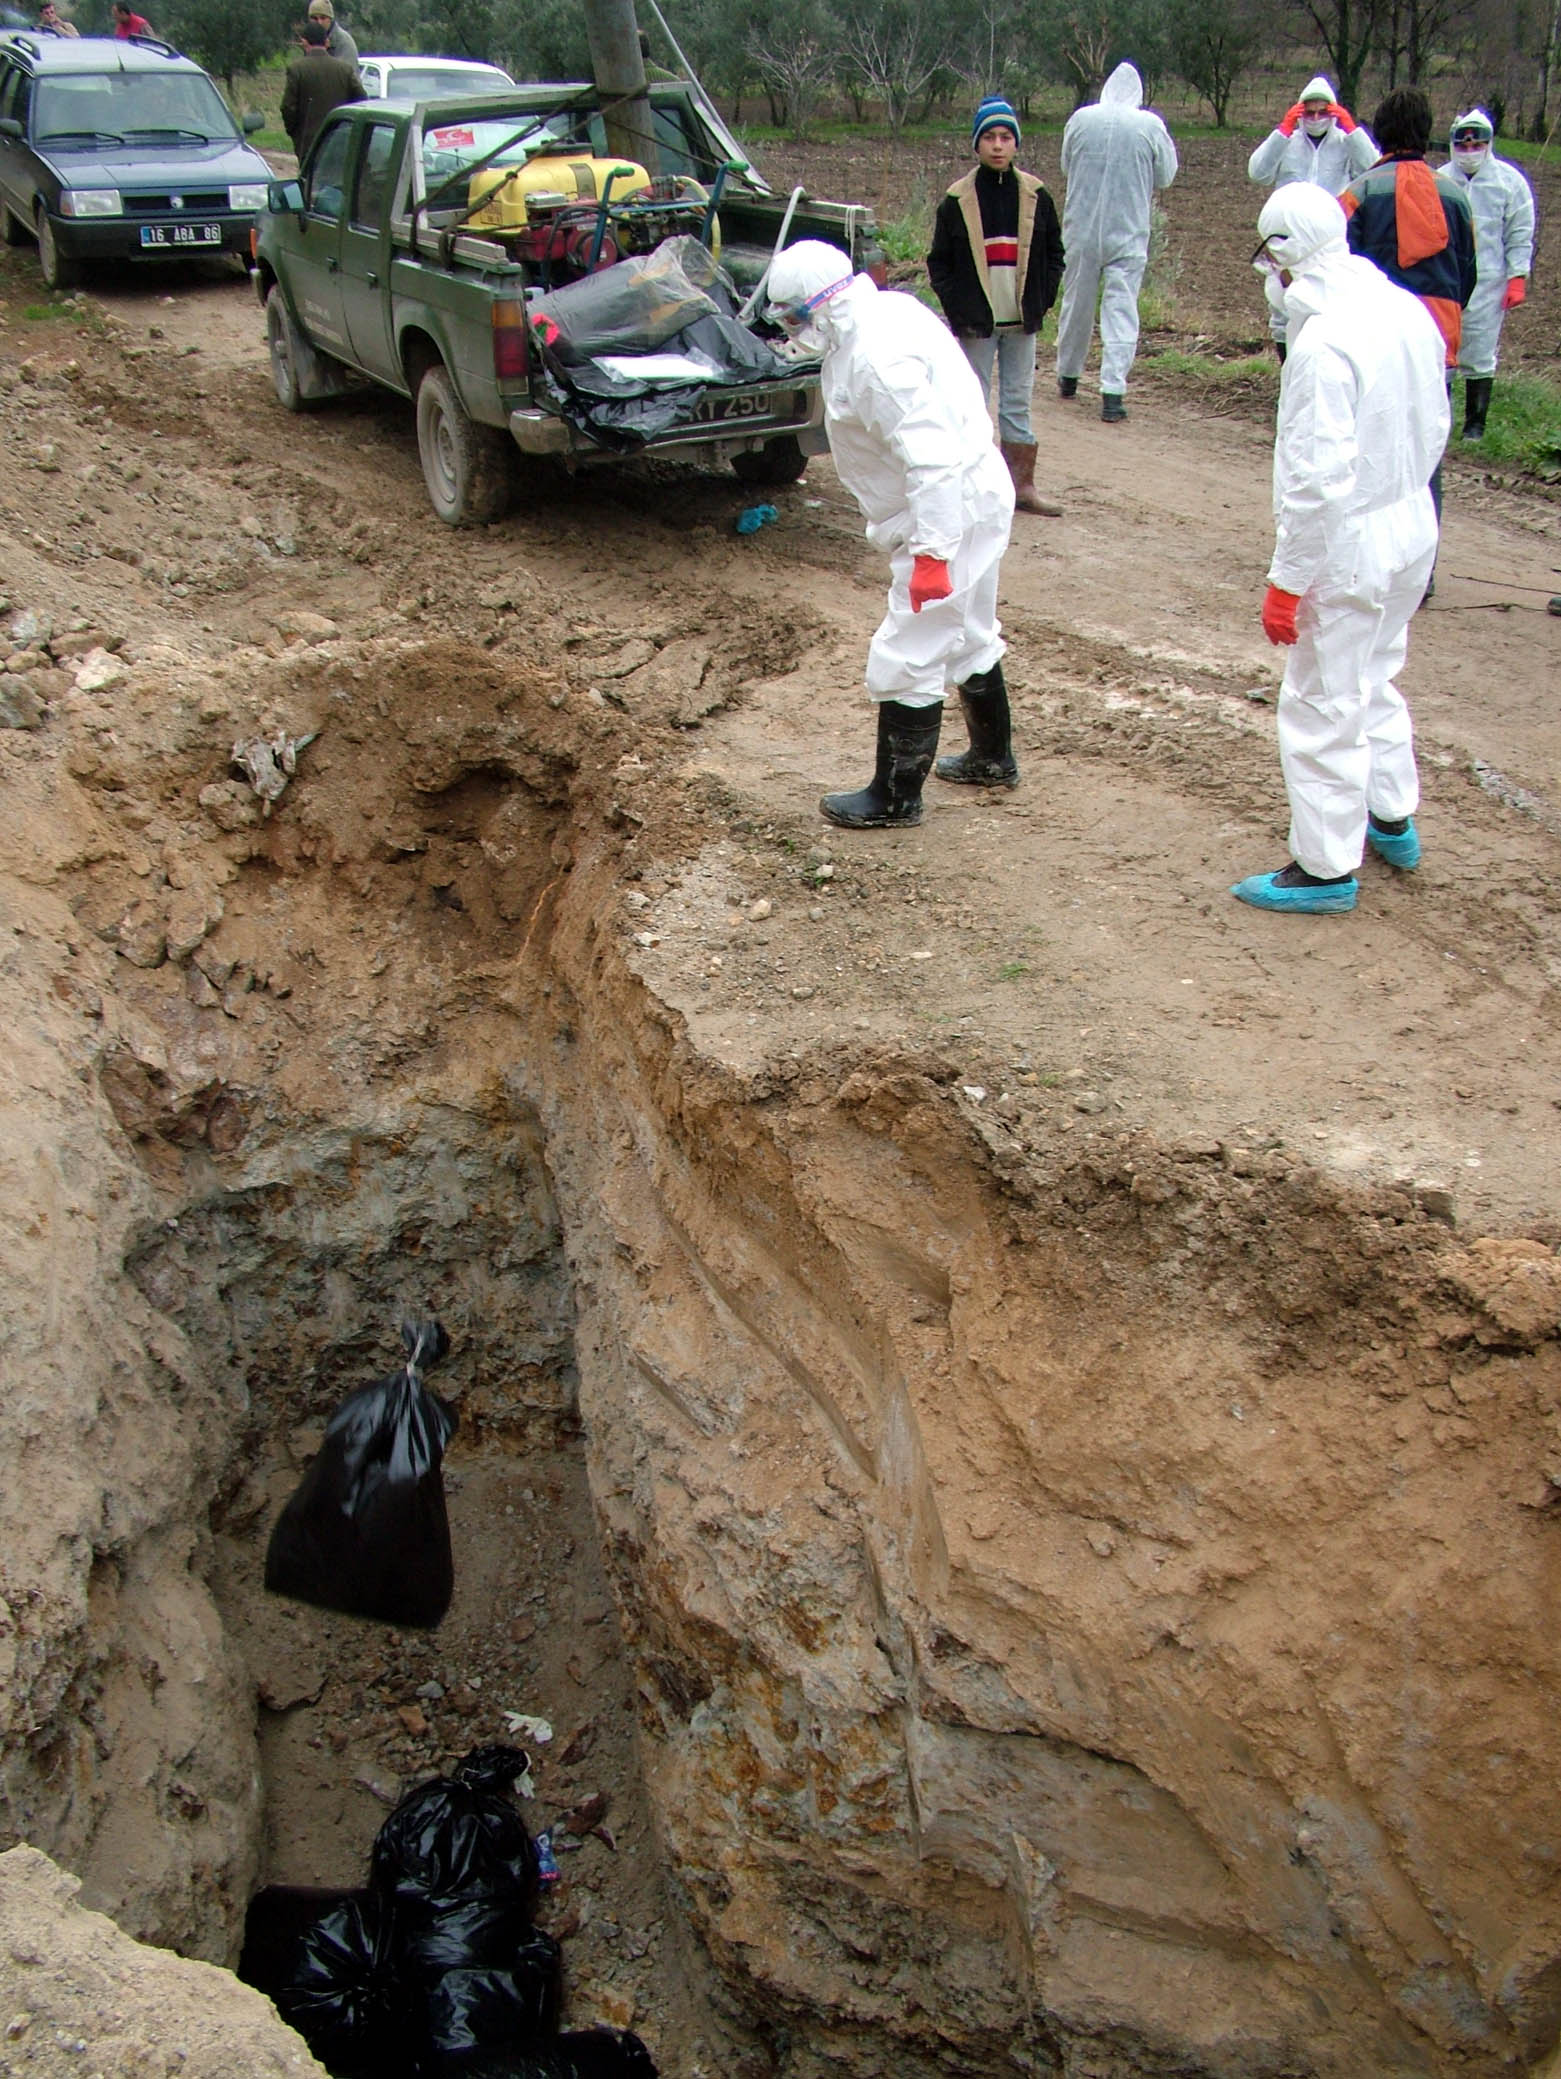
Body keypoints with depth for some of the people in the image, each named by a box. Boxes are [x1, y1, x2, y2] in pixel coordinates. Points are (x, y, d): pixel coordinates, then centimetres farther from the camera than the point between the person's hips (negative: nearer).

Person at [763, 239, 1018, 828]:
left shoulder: (878, 360, -27)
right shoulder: (886, 311, 6)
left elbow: (932, 461, -31)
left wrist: (932, 553, -30)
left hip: (952, 512, -11)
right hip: (976, 500, 11)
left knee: (905, 658, -2)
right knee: (968, 636, 25)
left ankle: (895, 796, 10)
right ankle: (993, 758, 42)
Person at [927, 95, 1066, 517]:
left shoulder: (1034, 196, 4)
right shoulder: (958, 200, -2)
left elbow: (1054, 253, 11)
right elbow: (939, 263, 1)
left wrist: (1042, 300, 0)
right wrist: (957, 308, -8)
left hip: (1021, 322, 2)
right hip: (976, 323, -2)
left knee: (1018, 405, 8)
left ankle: (1022, 487, 15)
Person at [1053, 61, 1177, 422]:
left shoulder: (1080, 119, -2)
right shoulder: (1151, 126, -6)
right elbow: (1166, 176, 4)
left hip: (1081, 229, 2)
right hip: (1128, 232, -2)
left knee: (1076, 304, 15)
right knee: (1121, 309, -1)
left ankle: (1068, 378, 29)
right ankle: (1112, 392, -9)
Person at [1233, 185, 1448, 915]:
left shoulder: (1323, 342, -24)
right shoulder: (1407, 310, 1)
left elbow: (1317, 479, -24)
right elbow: (1434, 427, 11)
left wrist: (1286, 580, -17)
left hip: (1349, 548, -9)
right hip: (1413, 533, 9)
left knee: (1323, 706, 4)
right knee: (1373, 681, 26)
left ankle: (1326, 867, 15)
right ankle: (1392, 819, 41)